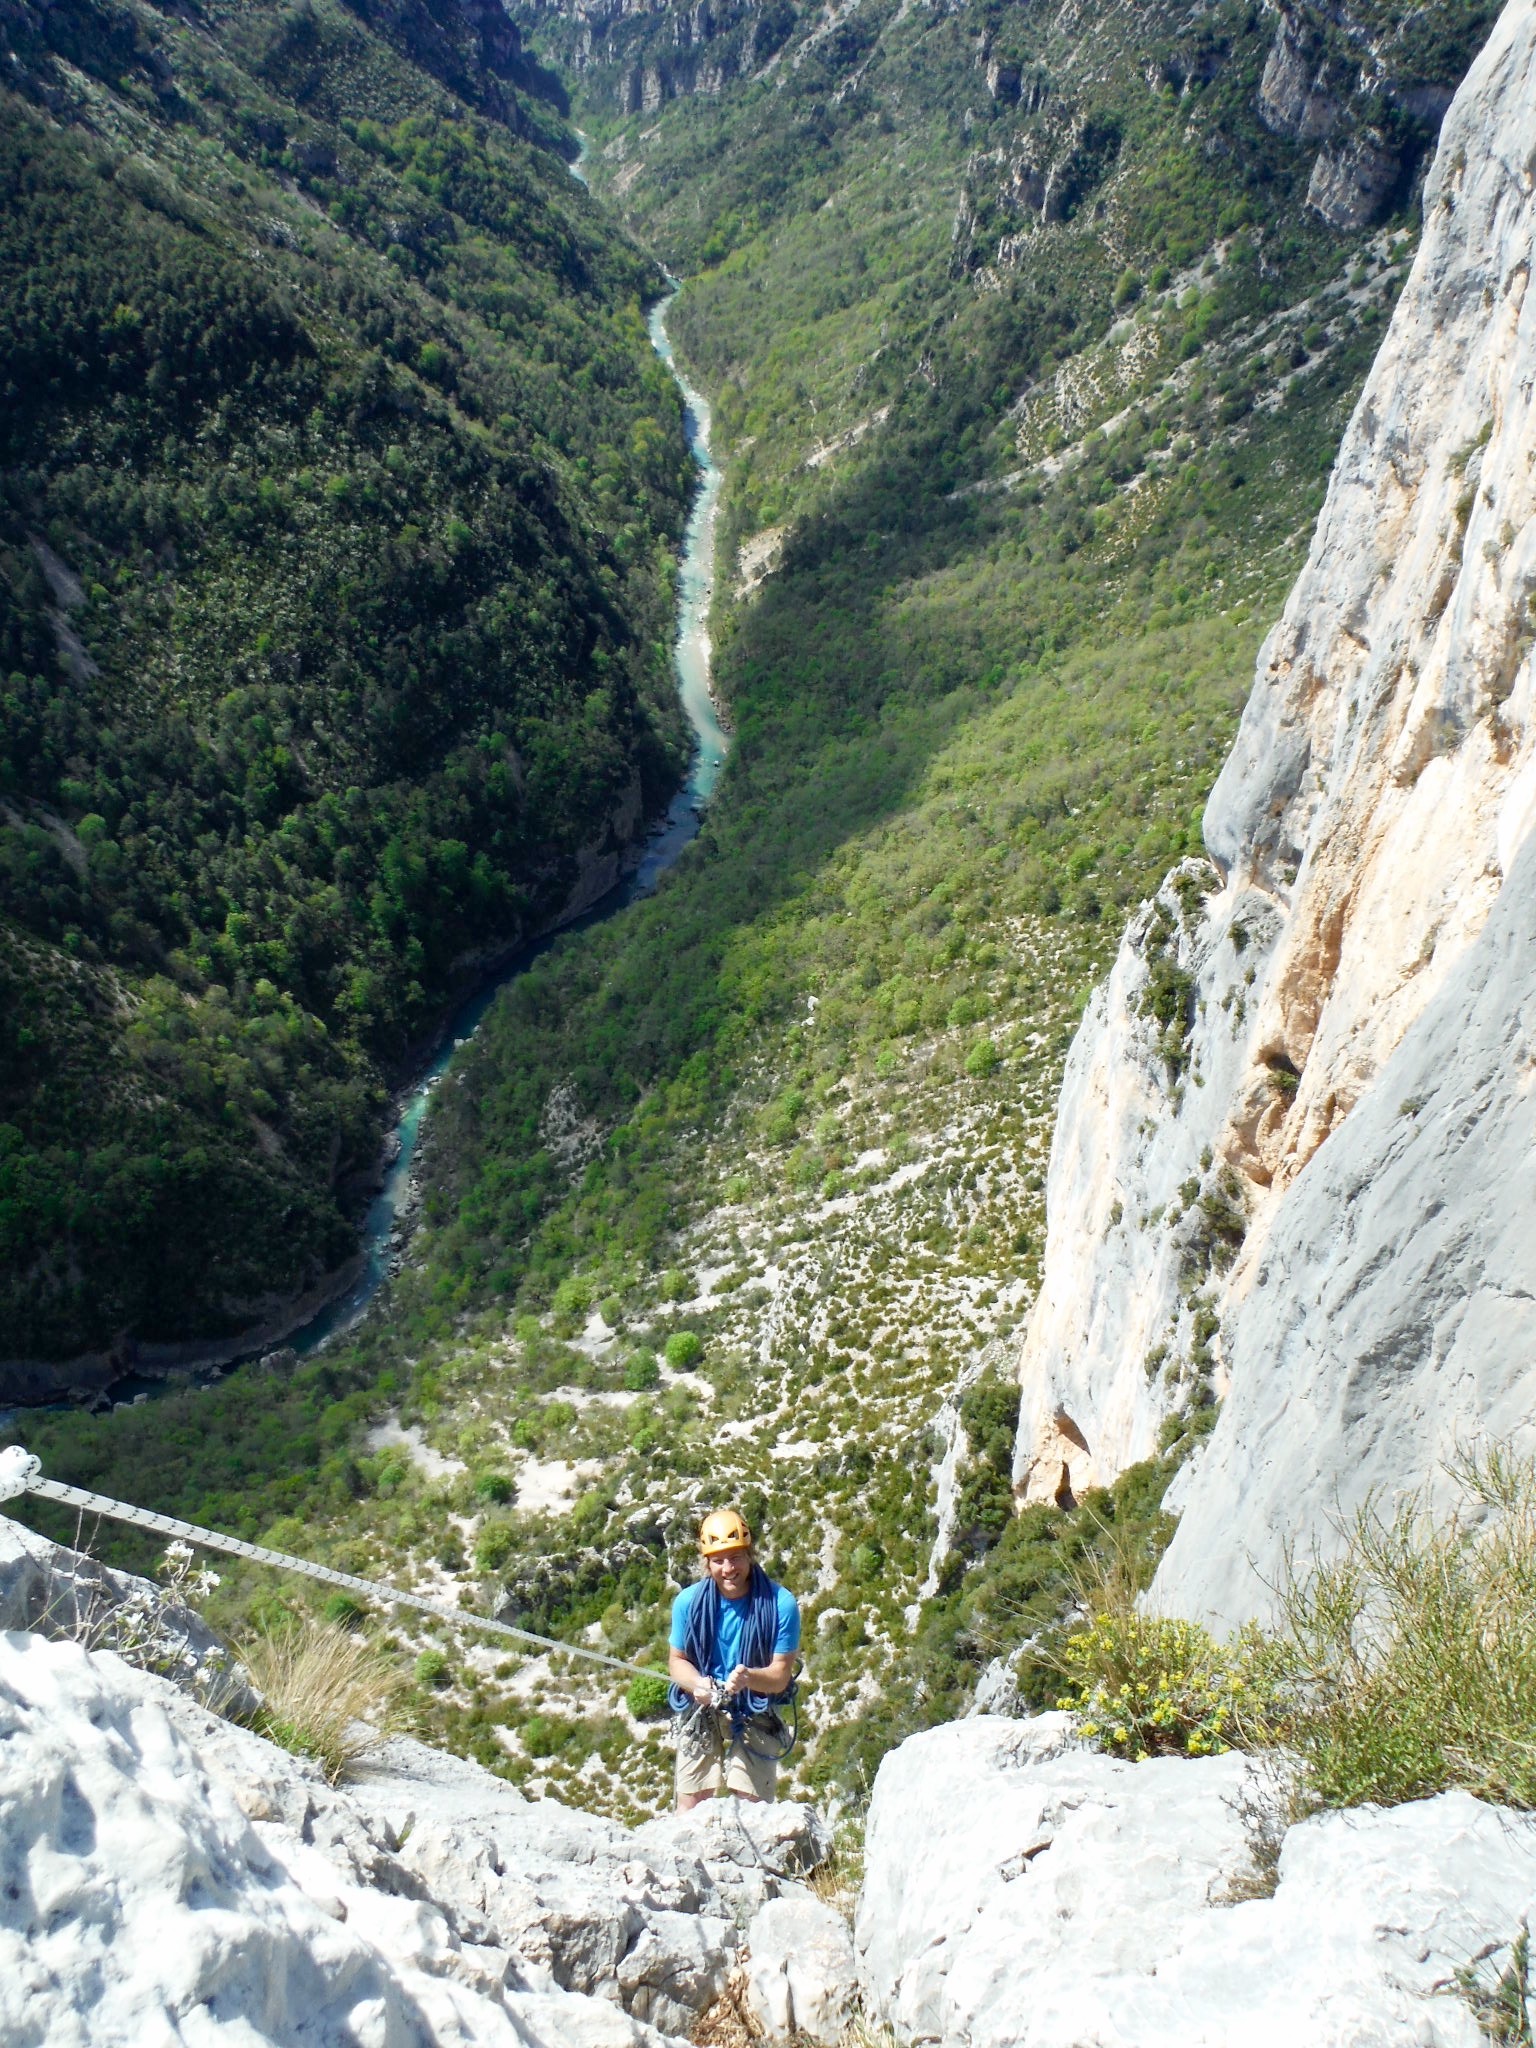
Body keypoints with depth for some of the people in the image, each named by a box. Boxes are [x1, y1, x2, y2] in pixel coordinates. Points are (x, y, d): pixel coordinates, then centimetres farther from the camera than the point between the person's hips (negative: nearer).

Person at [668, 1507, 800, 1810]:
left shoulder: (781, 1604, -16)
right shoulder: (688, 1601, -9)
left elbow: (780, 1674, -12)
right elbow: (677, 1660, 2)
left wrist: (748, 1677, -34)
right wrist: (697, 1684, -21)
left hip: (755, 1720, -2)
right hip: (701, 1717, 2)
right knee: (689, 1809, 5)